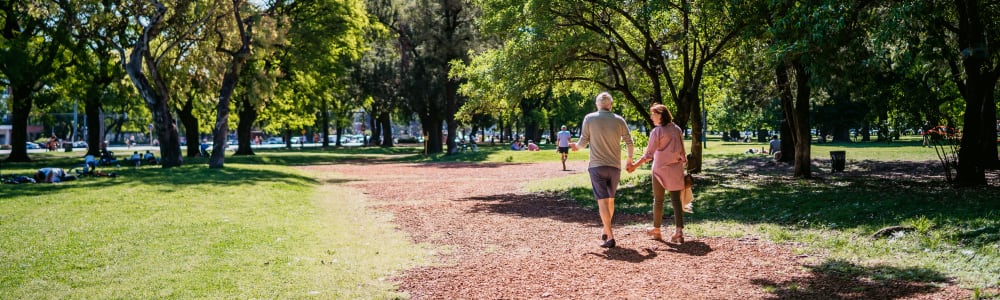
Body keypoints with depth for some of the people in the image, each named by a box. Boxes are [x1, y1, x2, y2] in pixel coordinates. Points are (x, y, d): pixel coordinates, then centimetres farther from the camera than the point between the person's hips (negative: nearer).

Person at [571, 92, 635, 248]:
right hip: (615, 166, 2)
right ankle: (606, 231, 28)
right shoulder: (619, 120, 1)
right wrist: (630, 158, 23)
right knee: (610, 200, 18)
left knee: (603, 201, -4)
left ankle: (610, 236, -12)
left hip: (597, 166, -2)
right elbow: (629, 143, 4)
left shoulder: (589, 118, -3)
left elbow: (583, 141, -1)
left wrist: (576, 146, 22)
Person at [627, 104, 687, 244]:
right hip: (676, 169, 4)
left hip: (660, 168, -4)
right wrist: (682, 164, 17)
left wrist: (635, 165, -10)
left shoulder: (657, 131, -11)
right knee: (676, 199, 2)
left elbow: (649, 154, -14)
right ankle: (679, 231, -9)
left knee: (658, 200, 10)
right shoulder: (677, 129, 5)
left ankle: (656, 229, 22)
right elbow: (682, 152, 9)